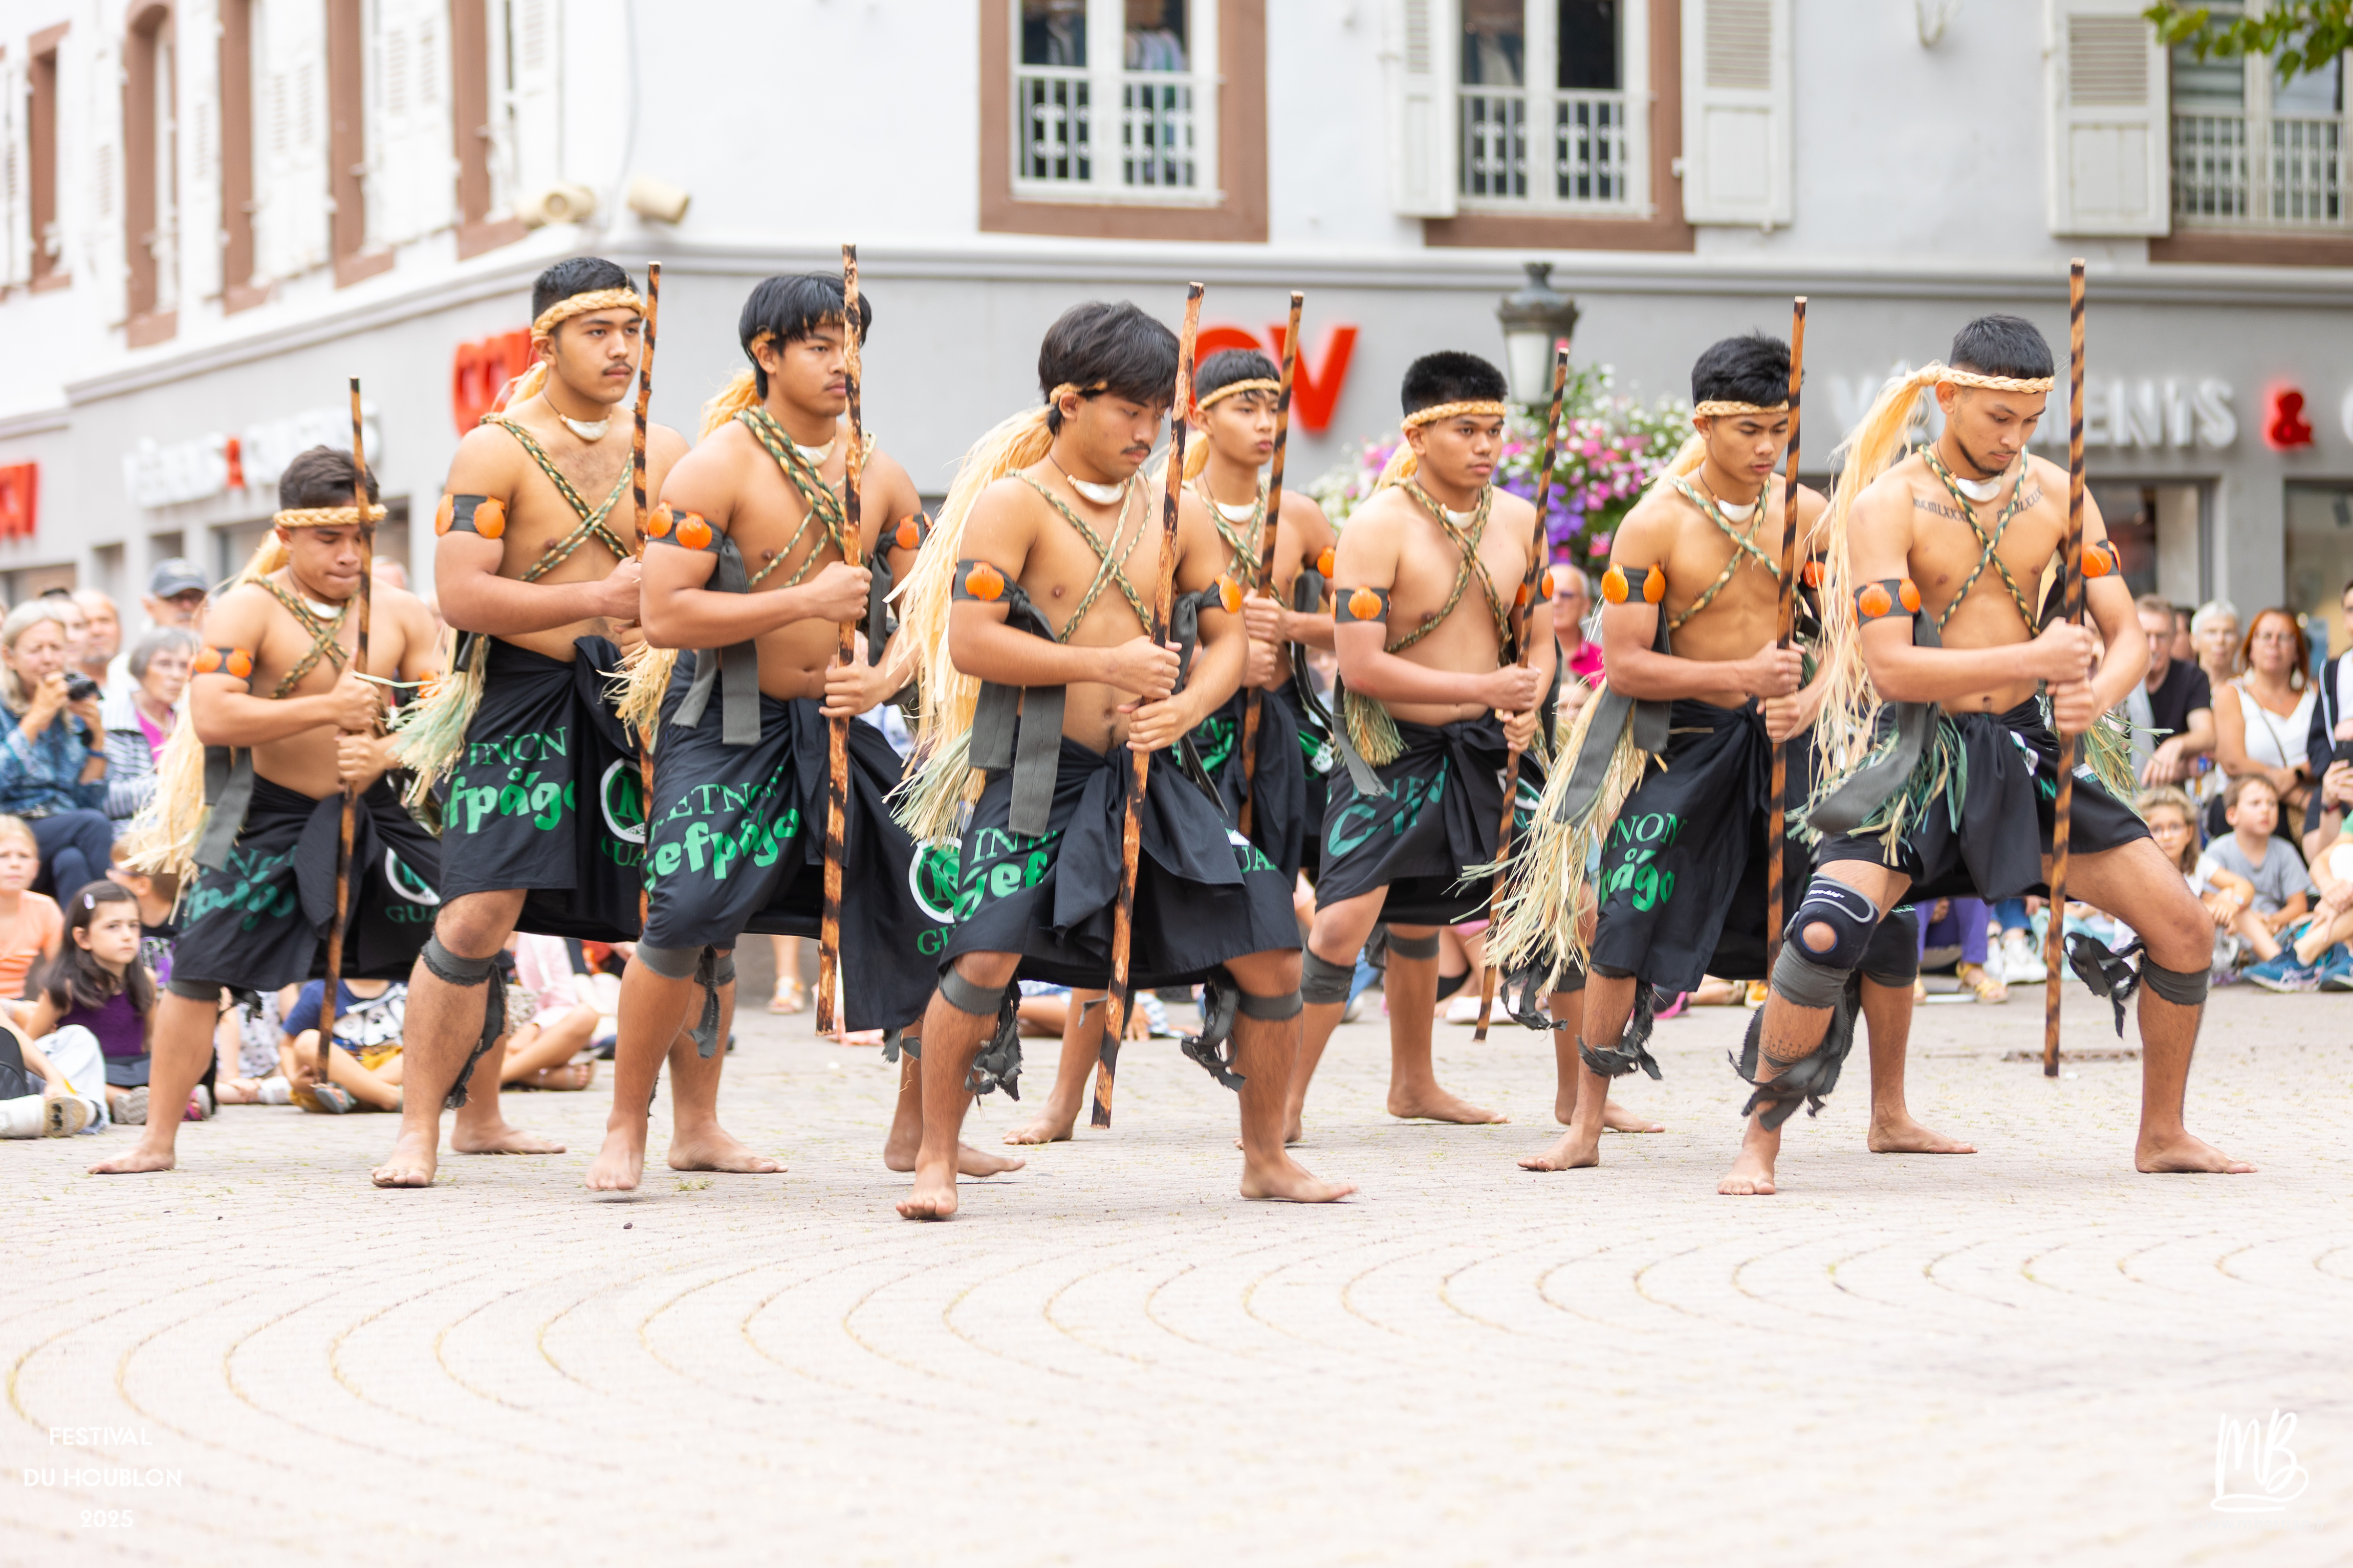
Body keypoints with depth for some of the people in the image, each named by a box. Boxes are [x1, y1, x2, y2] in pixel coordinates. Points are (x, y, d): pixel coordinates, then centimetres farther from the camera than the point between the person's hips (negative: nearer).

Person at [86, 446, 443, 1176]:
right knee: (201, 966, -5)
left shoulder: (401, 613, 0)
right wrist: (327, 709, -28)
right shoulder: (250, 610, -11)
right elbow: (212, 718, -23)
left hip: (374, 811, 3)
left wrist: (385, 752, -23)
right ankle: (158, 1139, 7)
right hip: (270, 818, -3)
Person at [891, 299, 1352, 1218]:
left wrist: (1187, 705, -9)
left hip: (1149, 774, 5)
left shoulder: (1177, 513, 10)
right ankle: (936, 1161, -1)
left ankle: (1265, 1159, 17)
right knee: (987, 954, -20)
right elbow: (968, 642, -14)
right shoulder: (1014, 503, -5)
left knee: (1270, 945, 0)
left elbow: (1228, 636, 13)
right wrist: (1106, 666, -17)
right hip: (1037, 771, -5)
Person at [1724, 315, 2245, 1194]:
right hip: (1917, 753, -5)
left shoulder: (2054, 494, 3)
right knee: (1825, 933, -26)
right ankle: (1759, 1144, -7)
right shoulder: (1888, 505, -12)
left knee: (2185, 930, 1)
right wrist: (2035, 659, -23)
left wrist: (2098, 692, -20)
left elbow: (2127, 636, 3)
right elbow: (1889, 667, -20)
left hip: (2029, 748, 5)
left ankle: (2162, 1136, 21)